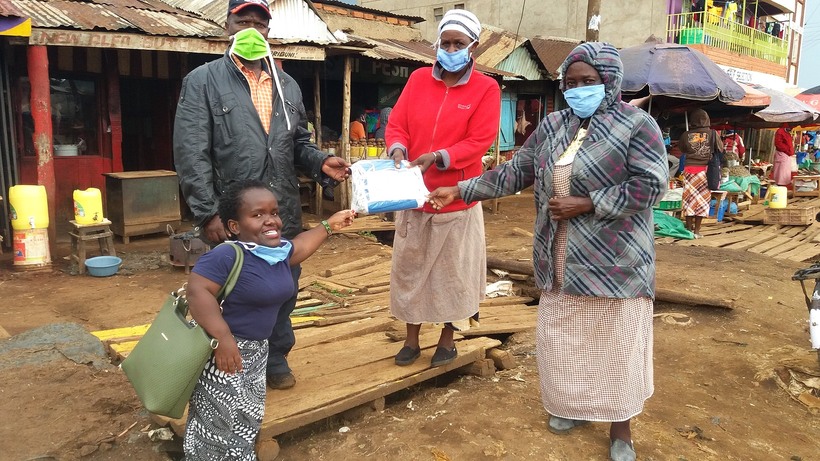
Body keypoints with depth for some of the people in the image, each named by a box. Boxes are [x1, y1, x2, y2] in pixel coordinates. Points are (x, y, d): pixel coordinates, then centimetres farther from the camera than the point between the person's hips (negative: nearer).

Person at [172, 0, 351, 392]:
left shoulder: (288, 86, 14)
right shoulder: (202, 81, -2)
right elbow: (191, 153, -8)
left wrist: (320, 162, -3)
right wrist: (207, 213, -15)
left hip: (283, 215, 5)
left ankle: (276, 360, 33)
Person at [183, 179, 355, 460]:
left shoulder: (279, 252, 1)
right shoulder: (227, 256, -26)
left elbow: (299, 246, 22)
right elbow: (197, 291, -31)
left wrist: (329, 225, 30)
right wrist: (223, 338, -36)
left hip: (256, 349, 8)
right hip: (224, 348, -8)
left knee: (248, 417, 21)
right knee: (222, 418, 5)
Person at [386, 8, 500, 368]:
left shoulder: (486, 88, -5)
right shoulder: (418, 79, 5)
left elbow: (479, 141, -13)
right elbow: (396, 124, 4)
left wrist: (438, 157, -24)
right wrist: (397, 149, -18)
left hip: (458, 199, -3)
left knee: (453, 271, 8)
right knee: (409, 268, 11)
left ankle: (448, 340, 27)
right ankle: (411, 339, 27)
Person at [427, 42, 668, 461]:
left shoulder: (636, 124, -7)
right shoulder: (552, 126, 8)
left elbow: (651, 184, -15)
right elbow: (516, 172, 8)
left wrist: (586, 203, -18)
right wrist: (460, 190, 1)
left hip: (613, 260, -5)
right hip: (561, 260, 5)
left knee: (616, 341, 5)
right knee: (562, 334, 14)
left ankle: (620, 427, 23)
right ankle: (573, 403, 36)